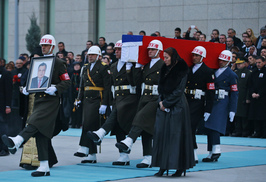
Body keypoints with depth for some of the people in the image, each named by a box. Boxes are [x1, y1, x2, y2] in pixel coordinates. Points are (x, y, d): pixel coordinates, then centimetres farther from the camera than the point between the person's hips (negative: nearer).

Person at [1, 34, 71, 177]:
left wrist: (55, 88, -20)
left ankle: (16, 142, -48)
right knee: (40, 134, 2)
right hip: (38, 99, 7)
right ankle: (44, 168, 3)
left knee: (36, 122, -27)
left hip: (51, 100, -7)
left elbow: (67, 82, -4)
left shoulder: (58, 63, 0)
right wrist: (27, 88, 5)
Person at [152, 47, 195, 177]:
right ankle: (163, 166, 4)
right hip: (164, 106, 7)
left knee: (176, 135, -6)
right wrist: (161, 101, 0)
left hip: (177, 106, -7)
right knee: (161, 133, 1)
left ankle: (180, 167, 0)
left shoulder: (181, 71, -8)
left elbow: (178, 91, -12)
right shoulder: (165, 69, 12)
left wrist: (166, 103, -11)